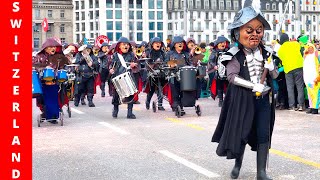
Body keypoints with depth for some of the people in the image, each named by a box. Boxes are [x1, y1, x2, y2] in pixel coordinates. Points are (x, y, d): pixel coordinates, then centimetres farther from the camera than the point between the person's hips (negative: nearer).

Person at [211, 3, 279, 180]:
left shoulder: (265, 52, 6)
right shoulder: (235, 54, -9)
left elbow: (275, 75, 11)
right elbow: (232, 77, -16)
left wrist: (270, 68, -13)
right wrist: (254, 86, -23)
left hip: (263, 98, 4)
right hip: (242, 99, -3)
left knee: (263, 134, -1)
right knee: (241, 133, 8)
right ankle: (238, 163, 31)